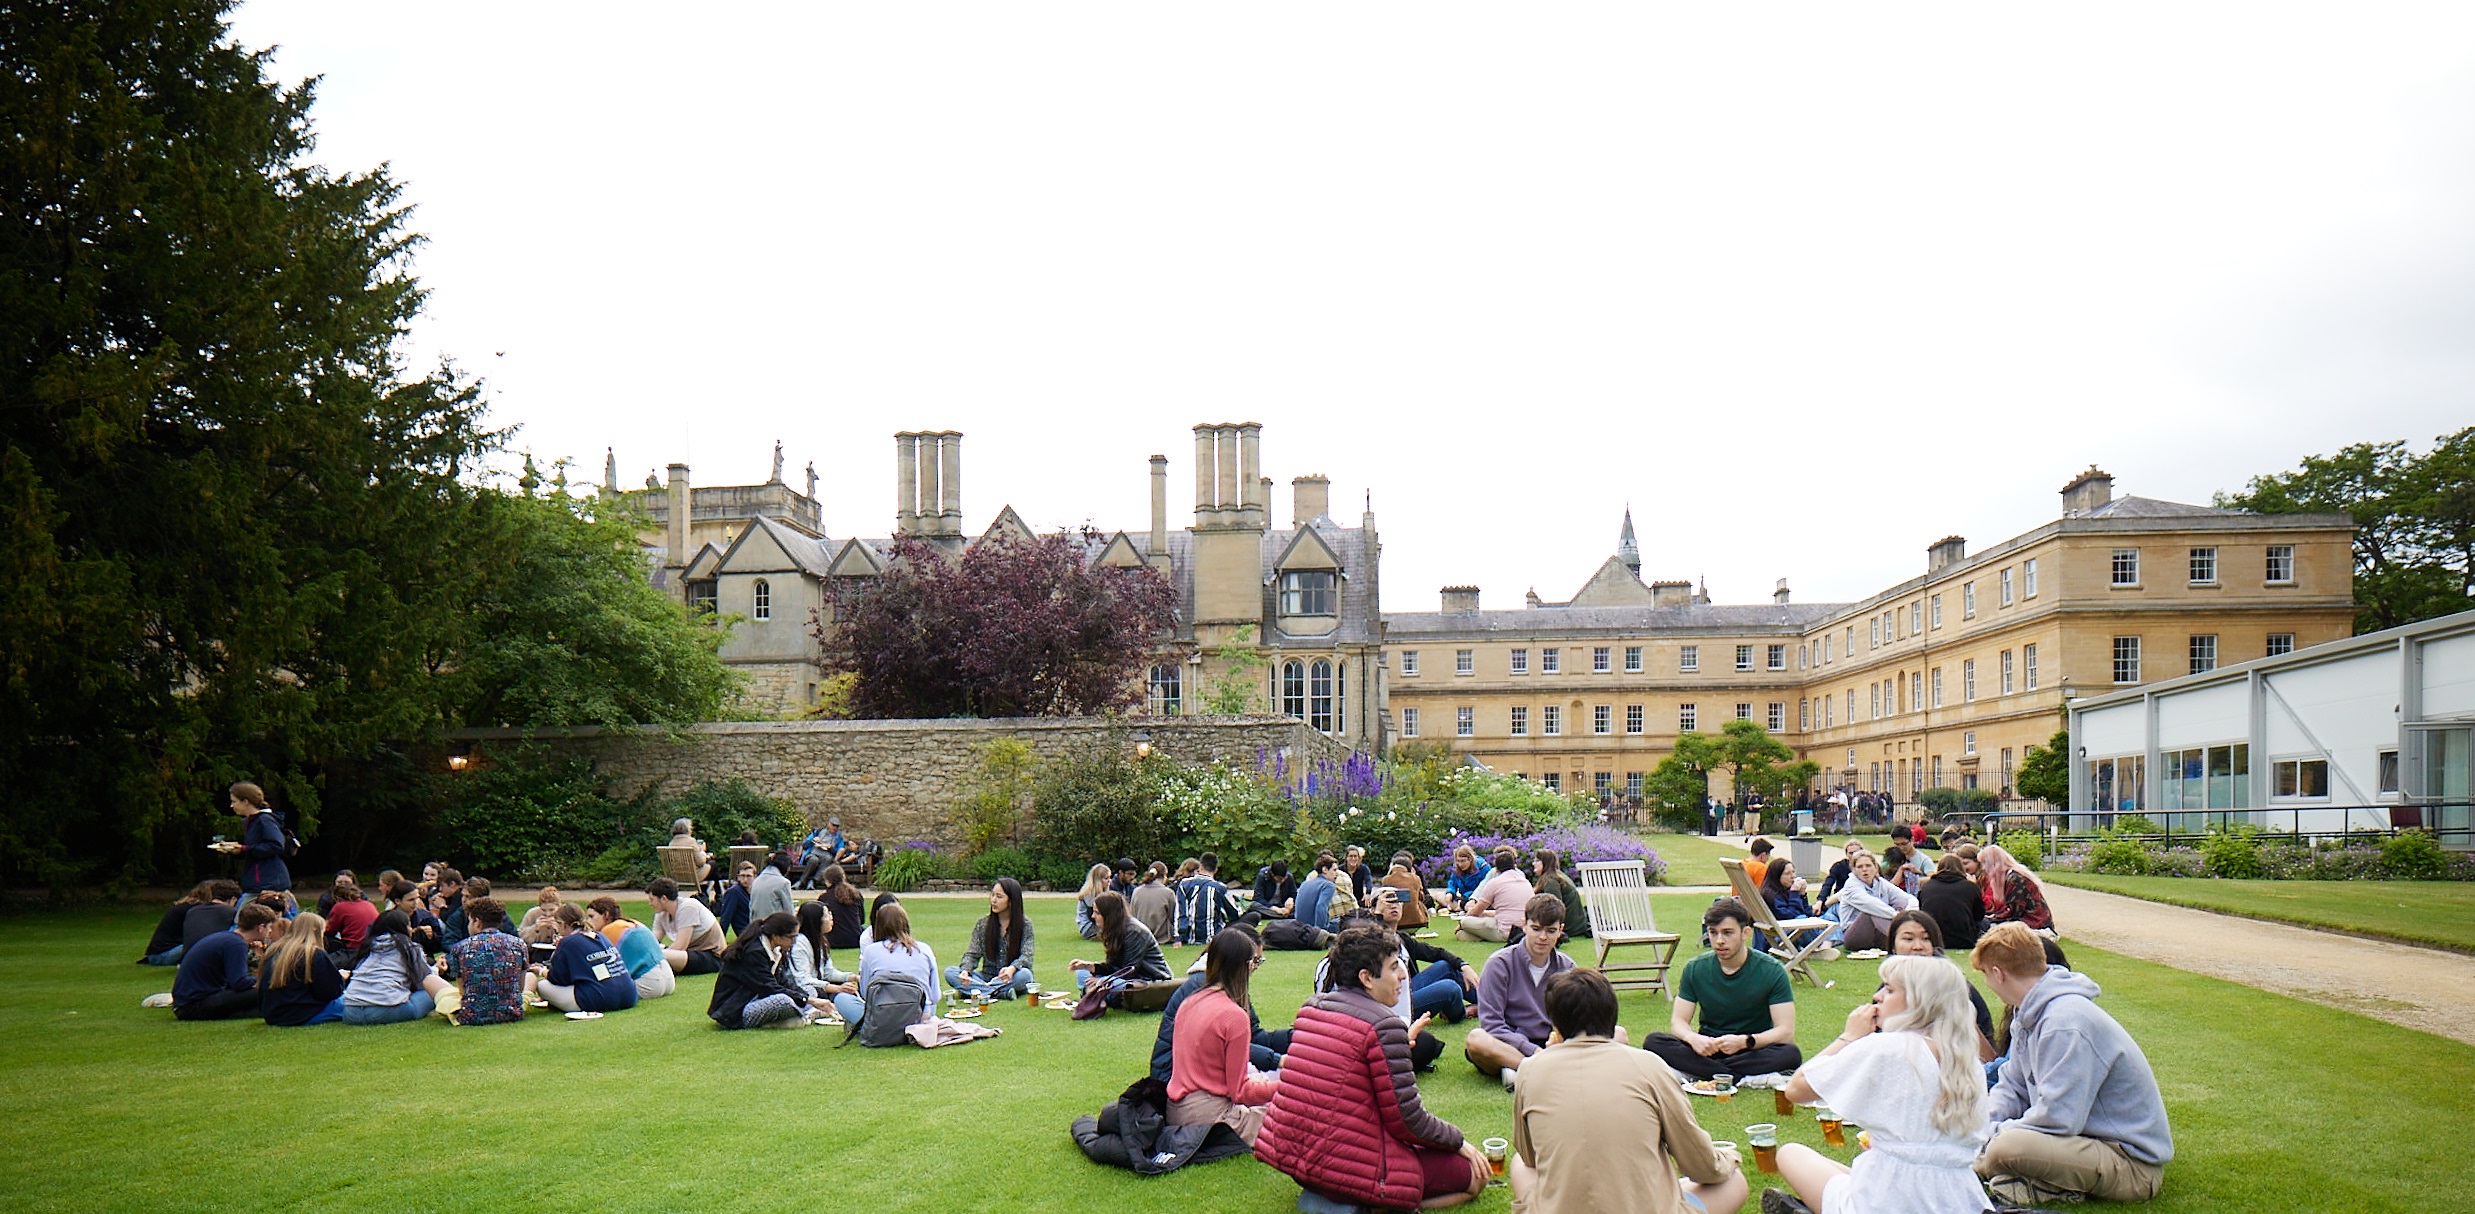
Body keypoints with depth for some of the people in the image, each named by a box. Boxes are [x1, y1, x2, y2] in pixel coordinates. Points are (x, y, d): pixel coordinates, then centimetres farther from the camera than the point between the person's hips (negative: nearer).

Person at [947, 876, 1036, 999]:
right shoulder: (983, 923, 4)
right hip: (987, 977, 3)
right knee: (949, 972, -20)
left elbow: (1026, 956, -13)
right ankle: (1002, 993, -29)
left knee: (1024, 975, -37)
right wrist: (965, 971, -22)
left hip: (1010, 979, -3)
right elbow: (972, 954, 2)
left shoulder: (1024, 923, -4)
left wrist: (1012, 968, -36)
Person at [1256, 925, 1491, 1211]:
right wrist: (1458, 1141, 4)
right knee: (1475, 1173, 6)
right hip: (1350, 1169, -8)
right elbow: (1406, 1118, -12)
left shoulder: (1310, 1008, 8)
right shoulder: (1383, 1025, -16)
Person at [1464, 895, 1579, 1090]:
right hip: (1507, 1047, -4)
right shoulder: (1500, 963, -4)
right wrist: (1533, 1051, -22)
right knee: (1476, 1039, -36)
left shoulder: (1567, 968, 9)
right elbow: (1491, 1024, -11)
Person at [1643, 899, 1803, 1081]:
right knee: (1654, 1042, -23)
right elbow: (1677, 1021, -1)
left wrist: (1744, 1041, -32)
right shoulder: (1695, 969, 0)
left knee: (1791, 1054, -34)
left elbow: (1786, 1032, -14)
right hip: (1708, 1049, 2)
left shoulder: (1771, 971, -8)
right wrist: (1692, 1038, -26)